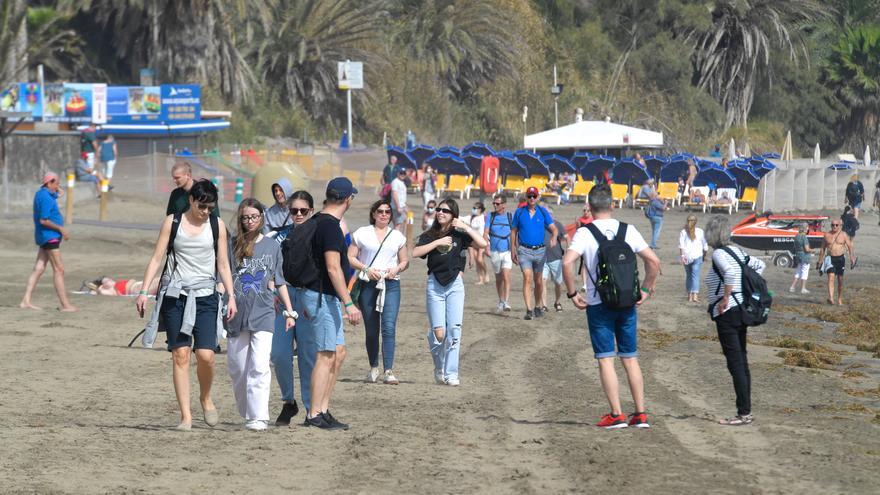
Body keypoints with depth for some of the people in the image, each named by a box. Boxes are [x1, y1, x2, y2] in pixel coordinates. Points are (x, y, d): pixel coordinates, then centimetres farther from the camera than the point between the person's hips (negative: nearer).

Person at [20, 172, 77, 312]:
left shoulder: (43, 193, 12)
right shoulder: (45, 197, -18)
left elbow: (61, 193, 30)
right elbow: (43, 220, -23)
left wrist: (58, 188, 11)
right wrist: (61, 228, -17)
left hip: (45, 237, 10)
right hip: (49, 236, -10)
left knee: (39, 268, 8)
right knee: (59, 269, -7)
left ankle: (26, 301, 7)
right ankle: (65, 305, -7)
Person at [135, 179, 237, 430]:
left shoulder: (216, 225, 8)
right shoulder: (172, 222, 4)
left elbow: (223, 263, 12)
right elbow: (157, 258, 4)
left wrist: (231, 296, 4)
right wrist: (144, 291, -3)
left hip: (205, 296, 1)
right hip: (175, 295, -1)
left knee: (205, 355, -12)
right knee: (180, 354, -6)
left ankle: (206, 398, 17)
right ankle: (185, 416, -4)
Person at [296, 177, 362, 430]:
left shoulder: (316, 222, 13)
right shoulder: (330, 225, -17)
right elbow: (333, 268, -22)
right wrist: (348, 303, -23)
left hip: (315, 295, 10)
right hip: (321, 296, -10)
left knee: (338, 352, 12)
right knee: (325, 355, -8)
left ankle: (323, 410, 13)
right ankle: (314, 415, -7)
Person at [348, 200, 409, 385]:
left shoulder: (397, 236, 13)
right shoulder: (362, 234, 7)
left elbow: (405, 261, 18)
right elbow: (350, 257, 4)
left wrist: (397, 269, -4)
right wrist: (366, 269, -11)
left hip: (391, 285, 0)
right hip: (367, 285, 0)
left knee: (389, 327, -14)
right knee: (371, 330, 5)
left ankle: (388, 371, -16)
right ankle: (373, 368, 22)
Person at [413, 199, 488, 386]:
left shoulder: (459, 235, 5)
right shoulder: (429, 235, 8)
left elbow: (482, 244, -9)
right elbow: (415, 253, -9)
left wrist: (465, 226, -6)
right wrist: (438, 242, -11)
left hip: (455, 285, -1)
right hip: (434, 286, 1)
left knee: (454, 329, -8)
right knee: (438, 332, -5)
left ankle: (451, 374, -4)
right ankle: (439, 369, 18)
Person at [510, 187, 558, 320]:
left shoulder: (543, 212, 3)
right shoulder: (519, 212, 4)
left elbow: (553, 228, -3)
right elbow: (513, 232, 10)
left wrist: (554, 237, -26)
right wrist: (513, 250, 6)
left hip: (539, 250, 2)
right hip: (524, 250, -2)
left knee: (538, 281, 12)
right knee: (527, 278, -16)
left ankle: (538, 307, 32)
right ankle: (529, 310, -22)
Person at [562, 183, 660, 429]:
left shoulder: (585, 233, -7)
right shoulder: (628, 231, 2)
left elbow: (567, 262, -21)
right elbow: (653, 261, 0)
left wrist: (572, 293, -9)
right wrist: (646, 290, 10)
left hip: (599, 305, -3)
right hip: (627, 303, 3)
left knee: (606, 360, 1)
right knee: (630, 359, 10)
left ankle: (617, 415, -3)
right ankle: (640, 414, 8)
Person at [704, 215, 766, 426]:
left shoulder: (718, 253, -13)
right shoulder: (737, 251, 12)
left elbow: (730, 272, -32)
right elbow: (759, 265, 23)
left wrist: (725, 299, -22)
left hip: (727, 314, -9)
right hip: (742, 311, 9)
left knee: (735, 363, -6)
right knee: (742, 362, 13)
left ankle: (743, 413, -6)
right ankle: (746, 411, 17)